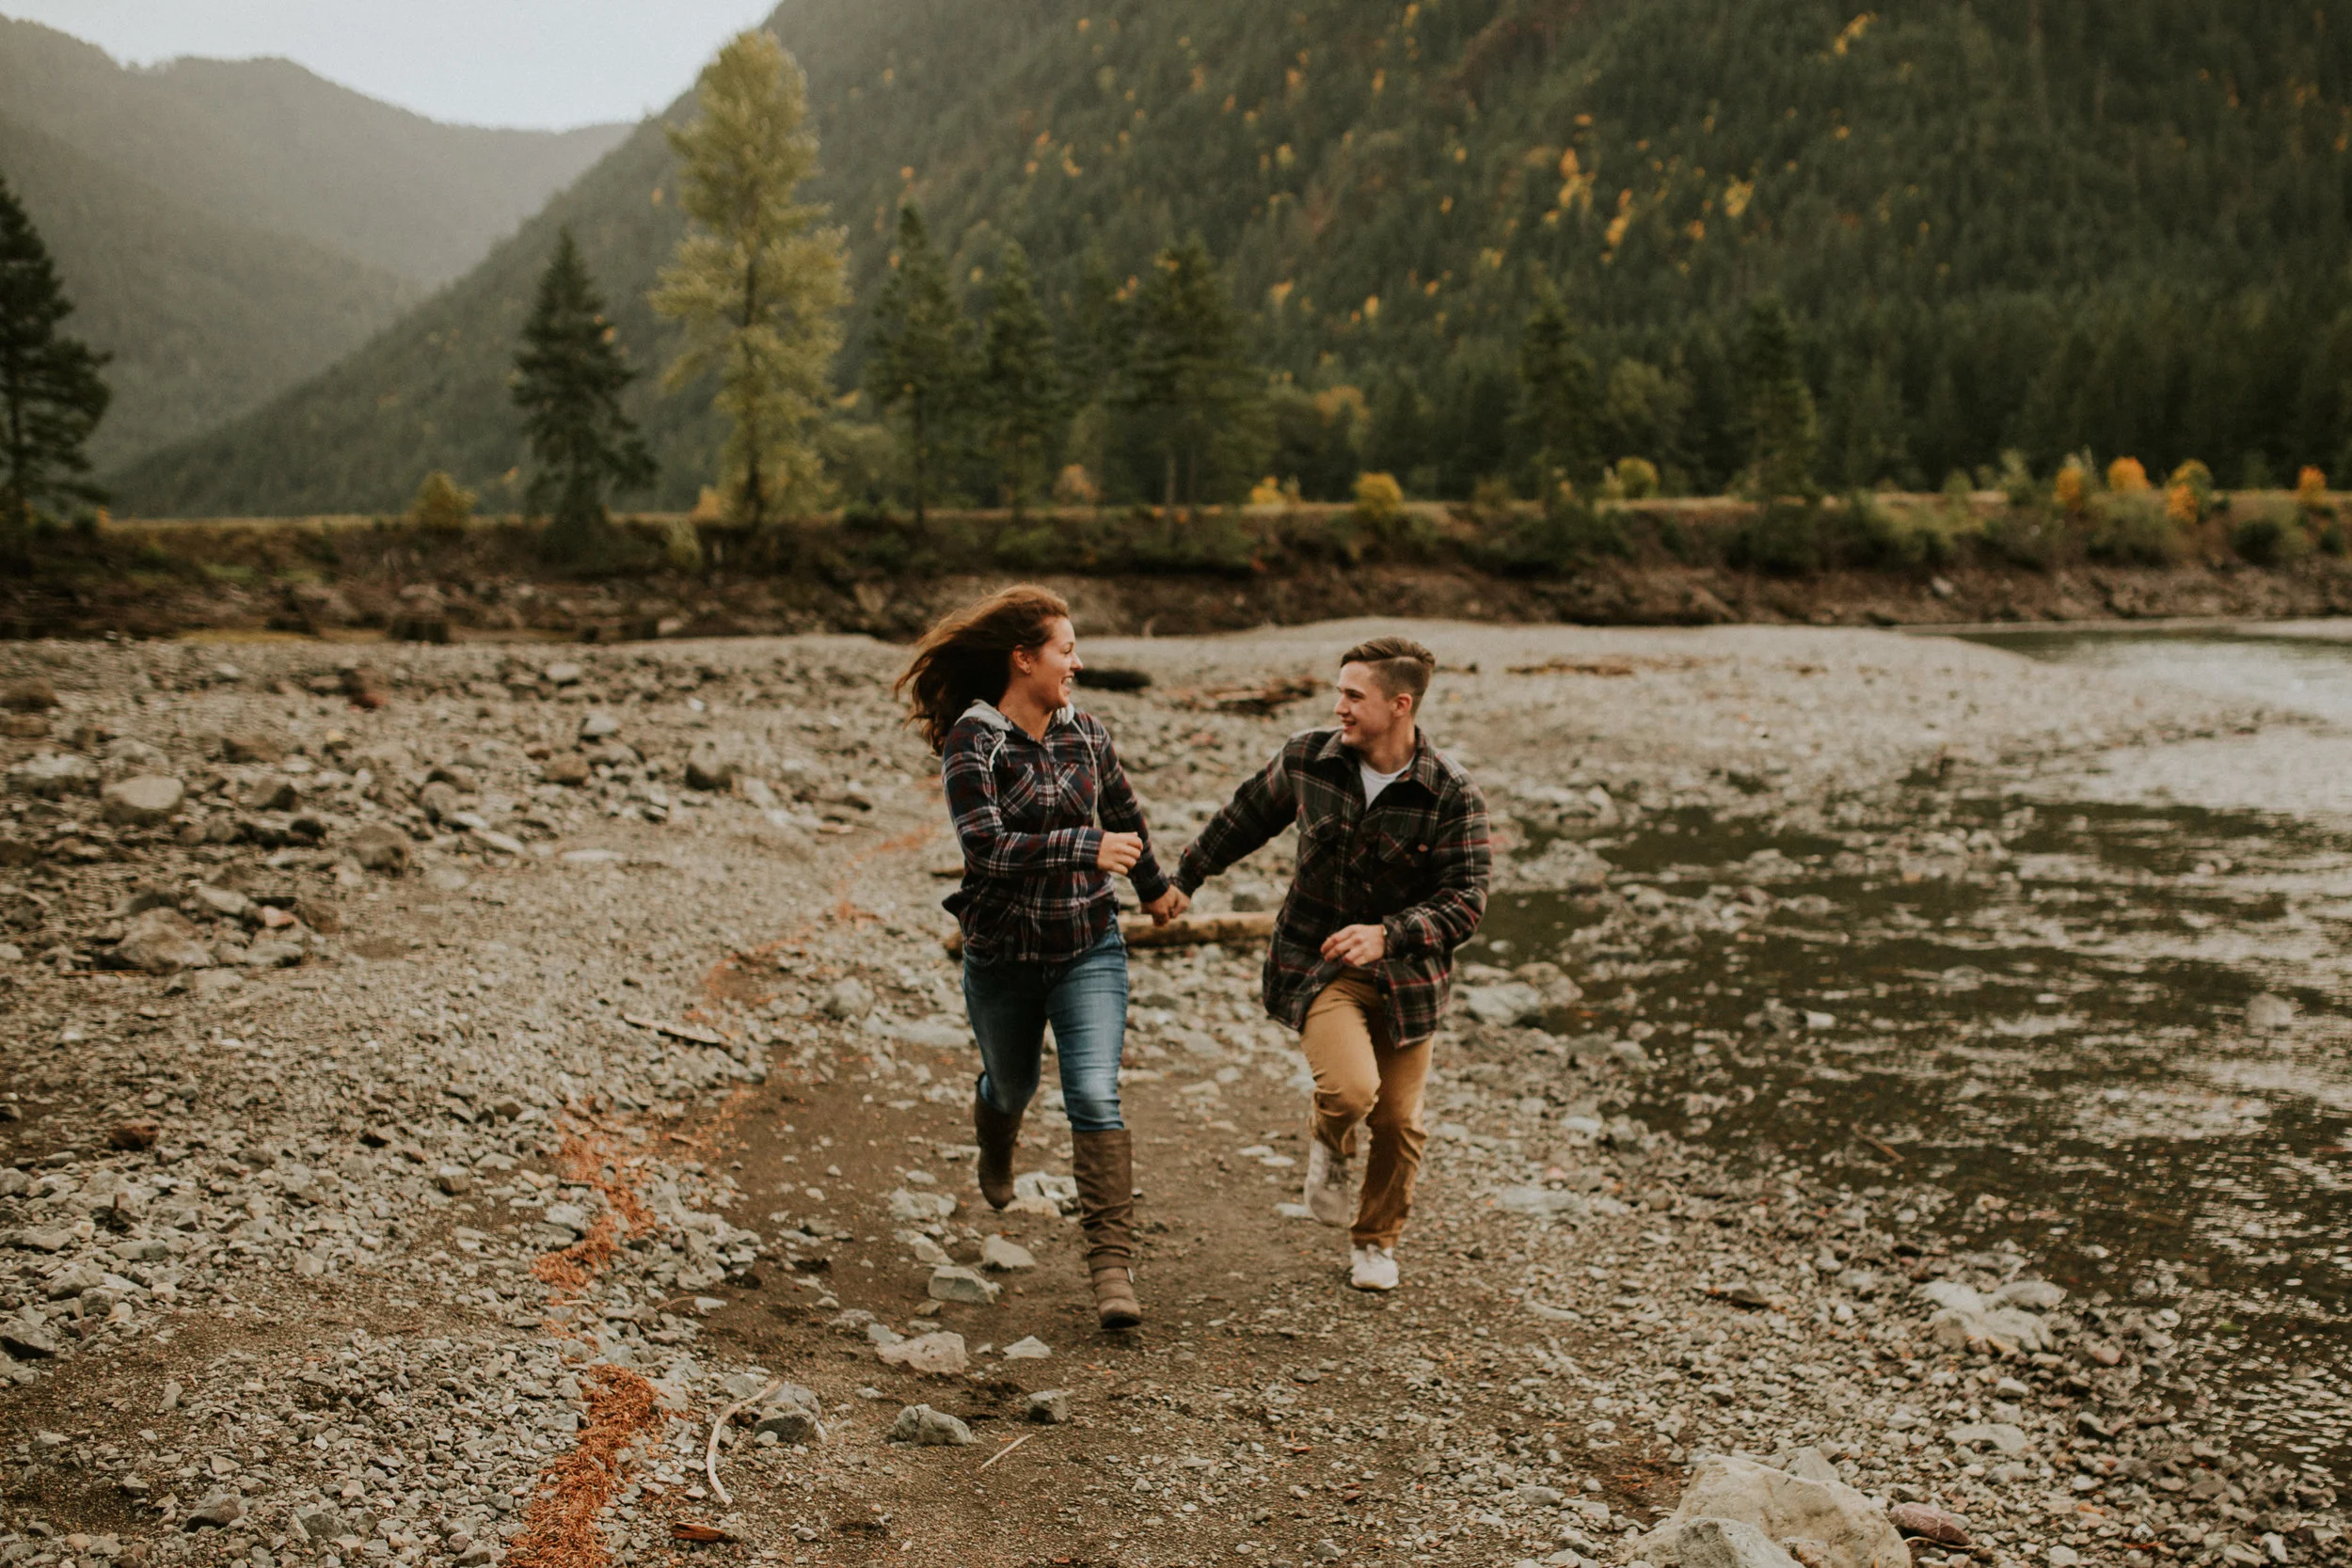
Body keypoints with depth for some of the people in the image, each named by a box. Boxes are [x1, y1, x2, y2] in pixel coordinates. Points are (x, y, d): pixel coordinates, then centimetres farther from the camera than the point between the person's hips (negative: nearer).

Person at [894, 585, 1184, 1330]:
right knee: (1012, 1085, 22)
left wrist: (1154, 885, 30)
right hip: (1003, 953, -2)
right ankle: (995, 1148, 59)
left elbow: (1123, 813, 18)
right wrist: (1088, 849, -33)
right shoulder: (972, 742, -16)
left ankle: (1112, 1263, -10)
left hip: (1089, 948, 2)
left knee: (1095, 1097, -13)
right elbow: (986, 847, -28)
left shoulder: (1084, 733, -1)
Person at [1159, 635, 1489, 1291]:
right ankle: (1331, 1145, 15)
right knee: (1351, 1088, -24)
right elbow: (1248, 816, 11)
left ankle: (1375, 1241, 34)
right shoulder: (1306, 758, -7)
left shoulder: (1452, 795, -14)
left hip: (1405, 972, 0)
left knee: (1398, 1120, 6)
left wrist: (1388, 935, -31)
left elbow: (1465, 900, -15)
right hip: (1316, 963, 0)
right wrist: (1186, 878, 20)